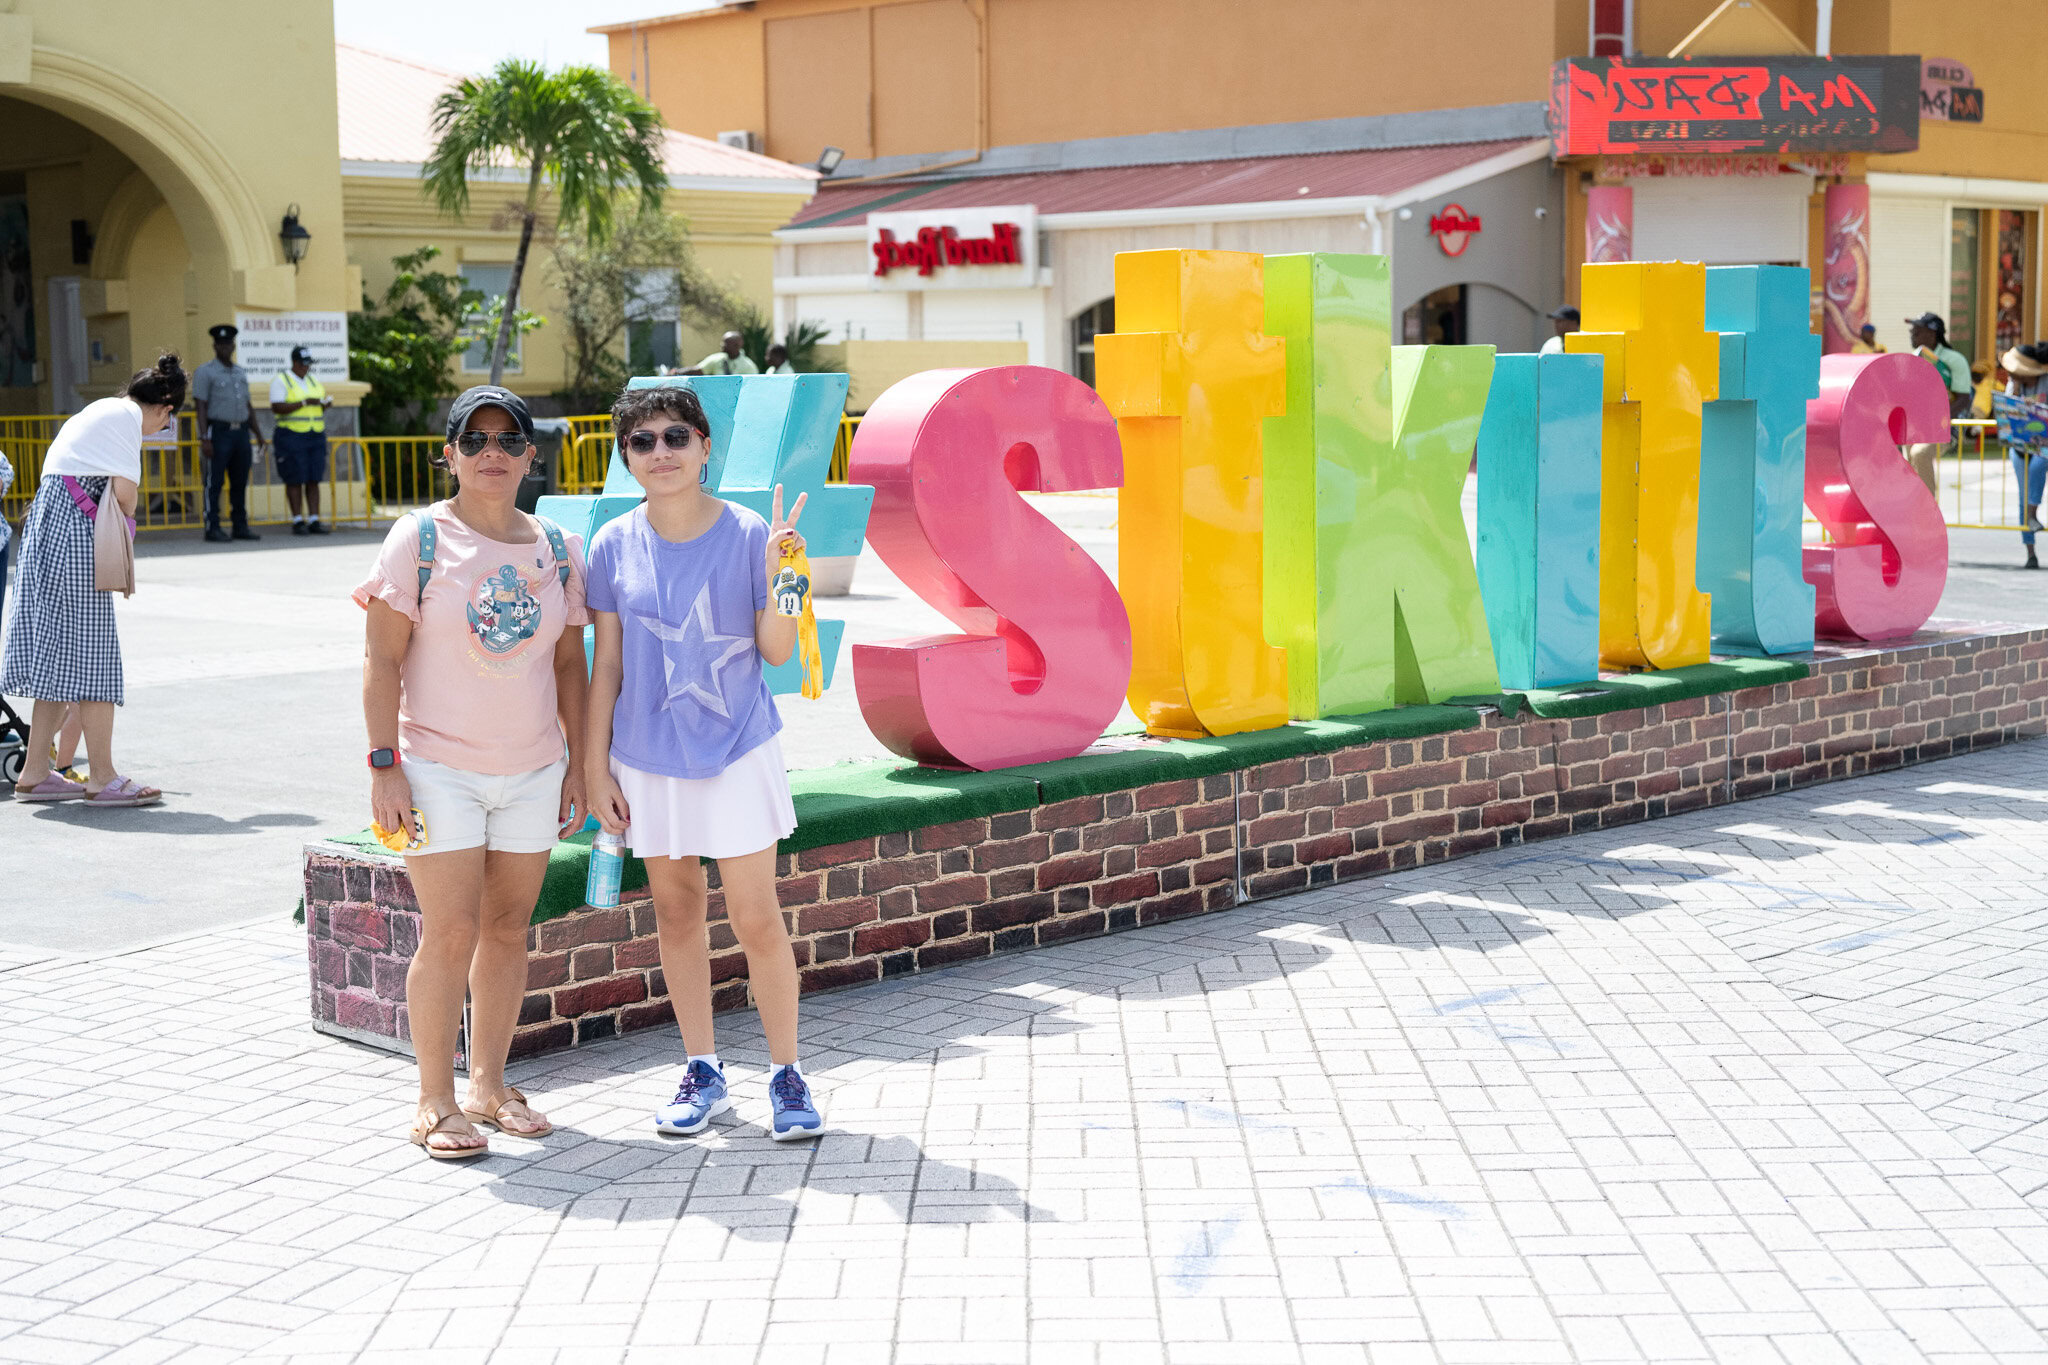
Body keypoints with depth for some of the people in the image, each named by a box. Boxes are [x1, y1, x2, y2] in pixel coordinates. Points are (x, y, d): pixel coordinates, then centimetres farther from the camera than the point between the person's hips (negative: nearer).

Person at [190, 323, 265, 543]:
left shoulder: (241, 373, 16)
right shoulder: (205, 372, -3)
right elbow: (200, 407, -10)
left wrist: (257, 432, 16)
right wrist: (204, 439, -18)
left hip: (241, 432, 6)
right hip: (218, 432, -6)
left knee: (240, 482, 7)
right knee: (214, 483, -5)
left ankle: (240, 527, 13)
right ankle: (212, 528, -3)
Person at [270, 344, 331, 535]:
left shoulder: (312, 380, 16)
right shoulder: (281, 380, -5)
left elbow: (320, 409, 20)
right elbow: (277, 407, -15)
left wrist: (326, 404, -3)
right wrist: (304, 403, -21)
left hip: (315, 436, 6)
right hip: (292, 436, -6)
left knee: (314, 480, 2)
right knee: (295, 480, -4)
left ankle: (314, 521, 2)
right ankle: (298, 523, -1)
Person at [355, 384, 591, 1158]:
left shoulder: (557, 550, 7)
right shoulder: (419, 540, -5)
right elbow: (382, 661, -7)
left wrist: (579, 763, 9)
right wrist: (385, 765, -13)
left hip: (533, 770, 4)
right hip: (440, 767, -4)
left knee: (508, 928, 9)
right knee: (451, 934, -6)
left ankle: (489, 1084, 22)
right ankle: (435, 1103, 4)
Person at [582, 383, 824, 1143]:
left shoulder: (749, 535, -8)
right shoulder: (614, 547, -1)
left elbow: (778, 652, -5)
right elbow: (607, 664, 4)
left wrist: (778, 575, -21)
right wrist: (595, 766, 3)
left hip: (736, 751, -2)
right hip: (649, 759, 3)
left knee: (756, 919, -2)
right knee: (676, 914, 11)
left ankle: (787, 1077, 12)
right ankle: (703, 1074, 24)